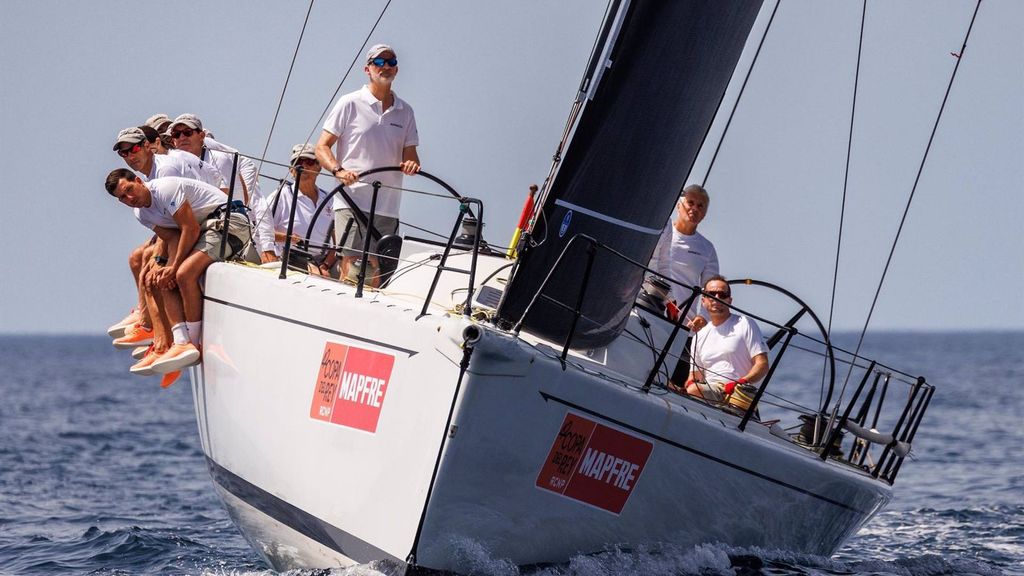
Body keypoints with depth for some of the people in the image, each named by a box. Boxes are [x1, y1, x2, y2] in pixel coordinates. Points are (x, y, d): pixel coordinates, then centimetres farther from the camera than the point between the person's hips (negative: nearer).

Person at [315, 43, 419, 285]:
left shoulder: (405, 111, 16)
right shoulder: (350, 104, 3)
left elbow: (410, 154, 17)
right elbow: (322, 147, 2)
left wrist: (412, 164, -8)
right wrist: (339, 170, -17)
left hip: (388, 206, 4)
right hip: (352, 201, -4)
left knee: (377, 272, 3)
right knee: (351, 265, -14)